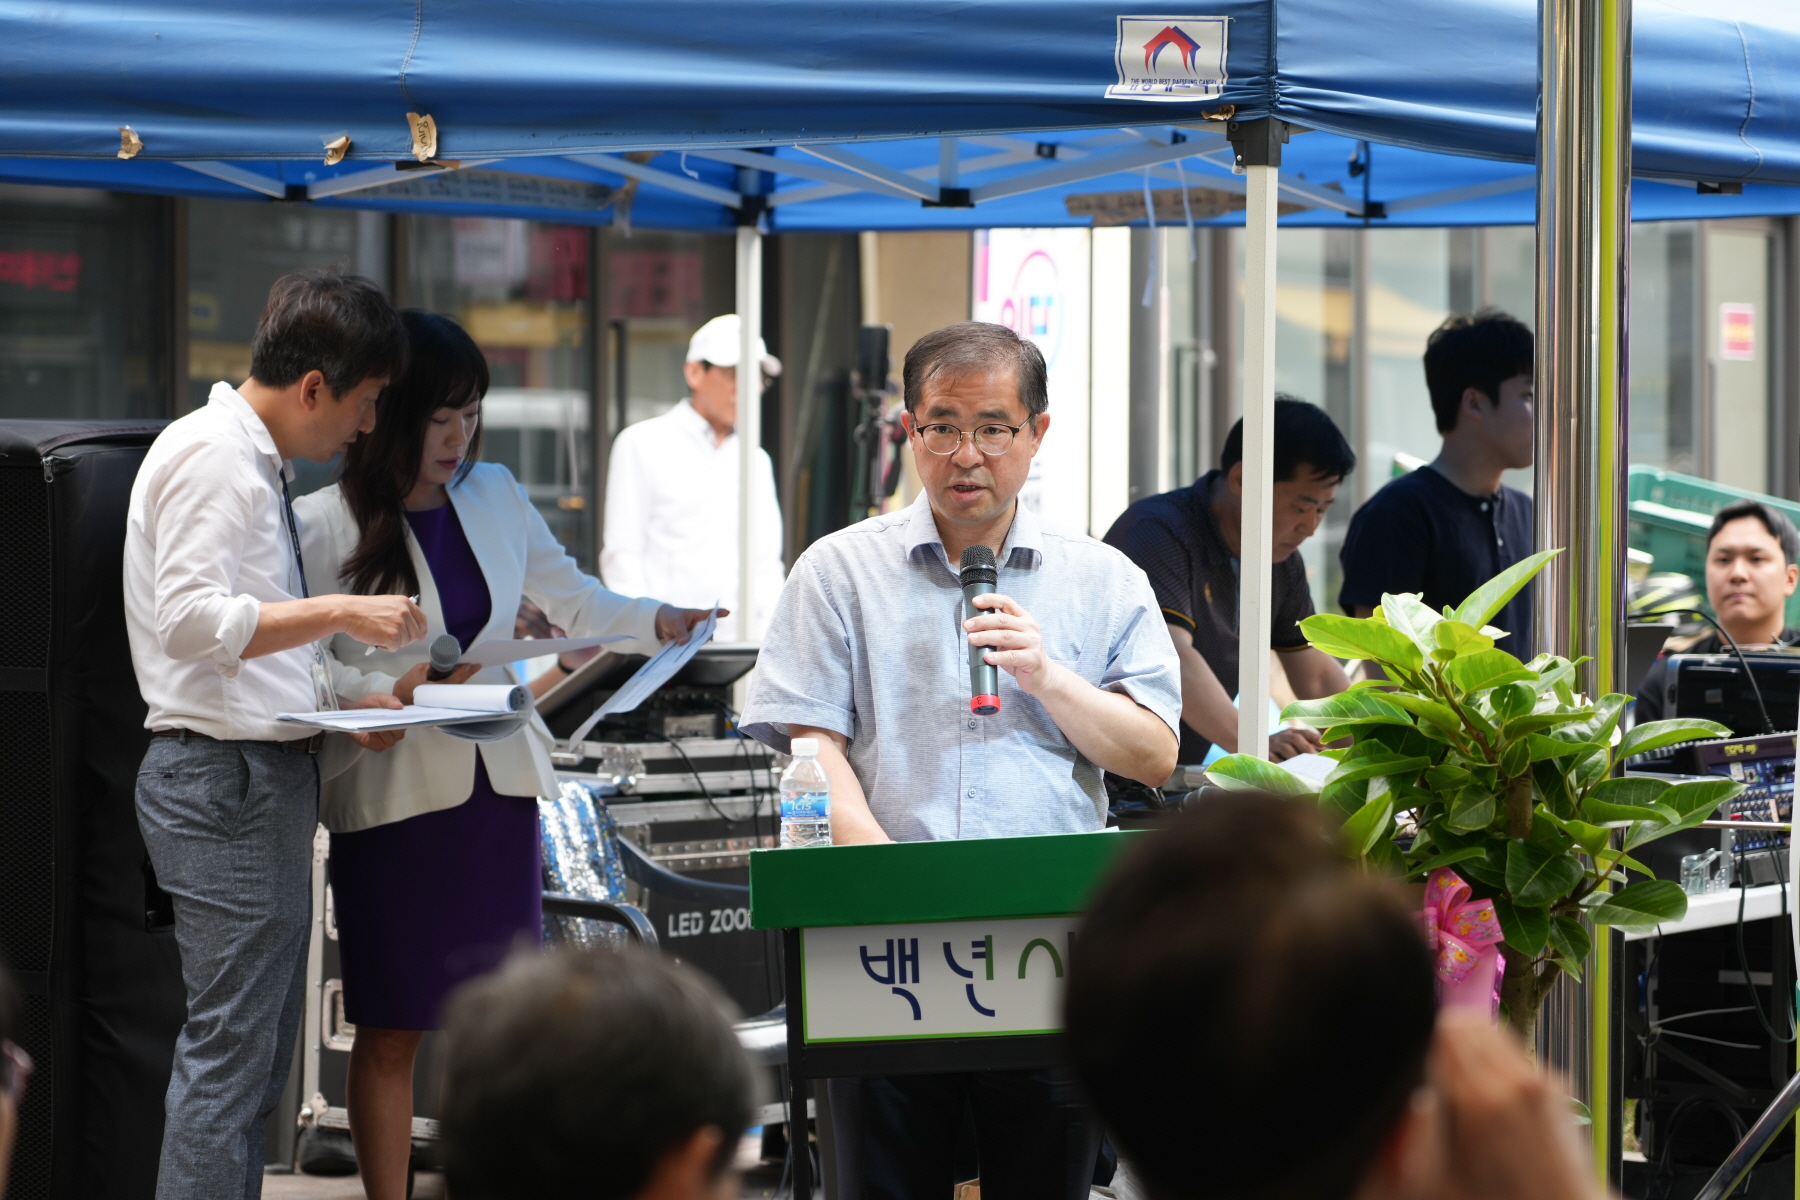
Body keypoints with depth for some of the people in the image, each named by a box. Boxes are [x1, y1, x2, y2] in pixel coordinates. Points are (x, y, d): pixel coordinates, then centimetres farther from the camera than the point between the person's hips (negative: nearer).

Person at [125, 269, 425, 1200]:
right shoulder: (210, 454, -11)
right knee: (227, 1057, -11)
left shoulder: (261, 462, 20)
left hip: (271, 771, 10)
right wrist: (341, 614, -18)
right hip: (224, 781, -10)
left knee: (261, 1060, 11)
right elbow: (192, 621, -22)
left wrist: (341, 706, 14)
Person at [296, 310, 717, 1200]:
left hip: (498, 788, 5)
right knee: (393, 1031, 1)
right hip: (394, 797, -5)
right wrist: (390, 691, -23)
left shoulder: (494, 497, 8)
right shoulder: (324, 526, -9)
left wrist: (658, 623, -2)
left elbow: (570, 600, 15)